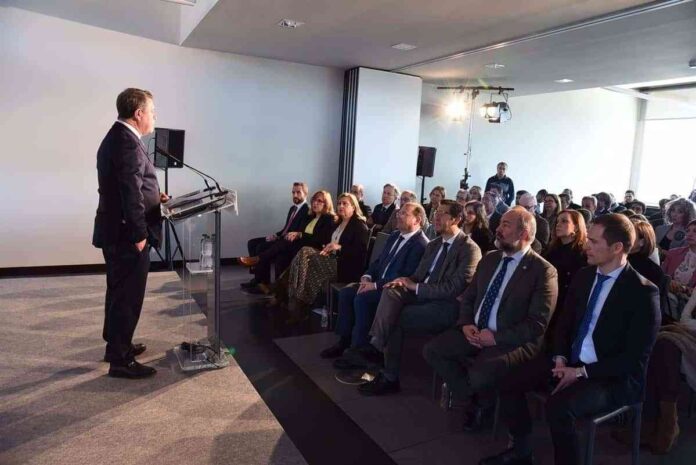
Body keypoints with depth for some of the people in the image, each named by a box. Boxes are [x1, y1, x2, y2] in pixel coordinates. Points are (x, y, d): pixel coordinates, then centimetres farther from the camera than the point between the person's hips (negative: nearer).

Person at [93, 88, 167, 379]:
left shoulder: (115, 137, 14)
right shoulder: (128, 142, -19)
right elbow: (131, 193, -24)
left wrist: (153, 196, 13)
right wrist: (139, 234, -20)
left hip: (116, 231, 11)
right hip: (127, 234, -11)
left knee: (119, 293, 21)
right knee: (128, 297, -1)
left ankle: (116, 345, 35)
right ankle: (120, 360, 9)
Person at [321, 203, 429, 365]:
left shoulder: (421, 244, -16)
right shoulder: (395, 235, 13)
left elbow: (406, 277, -23)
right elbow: (379, 260, 17)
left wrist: (376, 285, -23)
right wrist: (367, 276, -2)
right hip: (378, 282, 9)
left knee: (362, 299, -28)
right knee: (346, 292, -6)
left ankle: (359, 349, -15)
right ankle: (345, 340, 2)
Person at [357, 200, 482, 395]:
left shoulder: (469, 248, -9)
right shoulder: (433, 244, 17)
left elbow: (454, 288, -17)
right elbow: (419, 275, 17)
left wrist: (415, 286, -17)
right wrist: (405, 281, -8)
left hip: (446, 307, -7)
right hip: (423, 295, 7)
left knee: (394, 318, -22)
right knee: (391, 292, -22)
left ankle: (389, 378, -10)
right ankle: (375, 346, -27)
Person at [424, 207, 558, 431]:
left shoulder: (543, 271, -10)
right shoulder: (489, 259, 11)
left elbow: (537, 324, -15)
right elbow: (468, 297, 16)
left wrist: (497, 337, -19)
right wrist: (465, 324, -4)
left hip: (512, 342, -6)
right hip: (474, 332, 7)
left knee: (480, 374, -32)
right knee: (432, 349, -11)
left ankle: (482, 400, 7)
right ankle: (472, 397, 7)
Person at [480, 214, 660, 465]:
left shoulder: (643, 291, -15)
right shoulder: (583, 276, 5)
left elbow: (635, 358, -16)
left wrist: (582, 372, -20)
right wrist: (560, 357, -5)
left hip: (614, 377, -6)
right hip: (570, 362, 7)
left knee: (558, 405, -31)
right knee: (510, 383, -7)